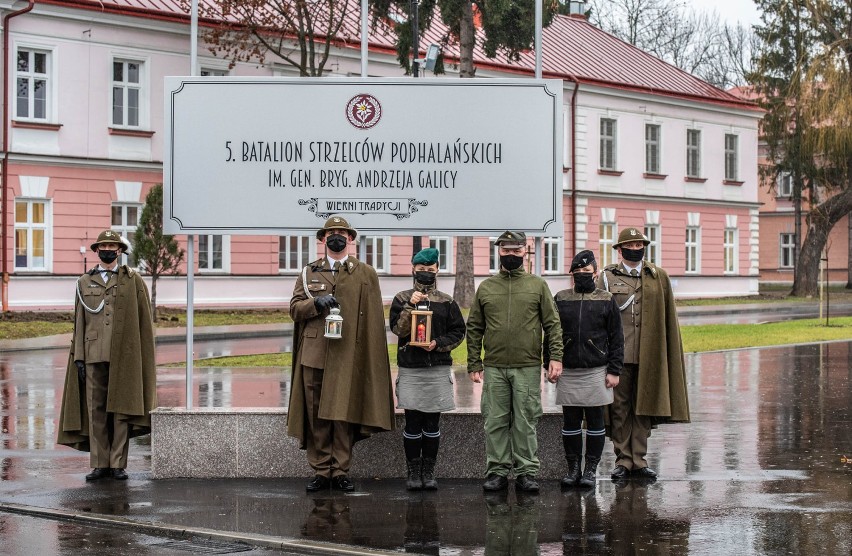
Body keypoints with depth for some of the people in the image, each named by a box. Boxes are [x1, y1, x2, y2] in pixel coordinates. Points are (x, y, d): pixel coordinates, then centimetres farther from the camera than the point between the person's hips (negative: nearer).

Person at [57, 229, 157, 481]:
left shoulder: (134, 281, 7)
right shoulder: (84, 283, 13)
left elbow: (144, 322, 4)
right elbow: (79, 322, 11)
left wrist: (143, 356, -1)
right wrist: (78, 356, 3)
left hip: (124, 356, -2)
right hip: (94, 355, 2)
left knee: (121, 409, -1)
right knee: (95, 410, 2)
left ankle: (118, 464, 3)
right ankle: (99, 464, 6)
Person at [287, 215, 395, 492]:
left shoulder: (365, 274, 10)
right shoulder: (309, 272, 15)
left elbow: (373, 320, 6)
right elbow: (295, 308, 10)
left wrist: (370, 357, -1)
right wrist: (316, 303, -10)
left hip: (348, 358, -2)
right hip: (314, 355, 2)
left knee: (344, 416, -3)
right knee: (316, 417, 3)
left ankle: (340, 472, 5)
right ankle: (320, 471, 9)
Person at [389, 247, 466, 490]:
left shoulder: (447, 302, 8)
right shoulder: (402, 299, 5)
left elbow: (458, 332, 7)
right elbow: (397, 329, -5)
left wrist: (438, 343, -8)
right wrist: (410, 306, -16)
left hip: (438, 369, 1)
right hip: (410, 368, -1)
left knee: (433, 422, 5)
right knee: (412, 422, 0)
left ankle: (429, 471, 13)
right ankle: (414, 472, 8)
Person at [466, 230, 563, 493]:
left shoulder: (538, 285, 6)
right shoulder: (486, 287, 10)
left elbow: (552, 324, 3)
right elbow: (474, 328, 11)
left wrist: (556, 357, -8)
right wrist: (474, 364, 5)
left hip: (528, 368, -2)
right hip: (494, 368, 2)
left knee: (526, 422, 1)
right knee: (495, 422, 4)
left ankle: (526, 472, 8)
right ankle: (497, 471, 12)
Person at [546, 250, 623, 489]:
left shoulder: (606, 300, 3)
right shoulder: (560, 299, 7)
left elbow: (616, 339, 2)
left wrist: (614, 371, -3)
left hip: (596, 371, -1)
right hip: (567, 371, 2)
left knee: (595, 420, 3)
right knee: (570, 421, 5)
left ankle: (591, 469, 11)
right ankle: (573, 468, 14)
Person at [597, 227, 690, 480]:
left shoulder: (658, 277, 10)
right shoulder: (607, 277, 4)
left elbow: (668, 319, 11)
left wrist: (668, 354, 6)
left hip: (648, 355, 2)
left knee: (644, 407, 5)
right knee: (619, 408, 2)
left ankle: (639, 459, 13)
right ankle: (623, 459, 9)